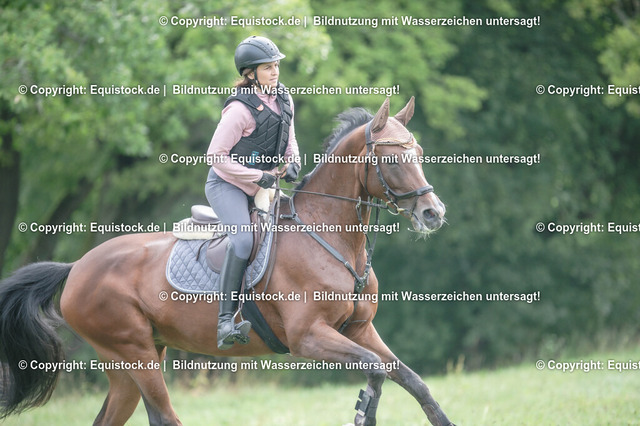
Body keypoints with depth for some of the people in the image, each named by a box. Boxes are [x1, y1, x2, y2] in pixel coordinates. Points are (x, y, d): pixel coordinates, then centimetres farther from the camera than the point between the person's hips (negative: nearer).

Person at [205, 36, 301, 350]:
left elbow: (289, 138, 20)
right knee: (244, 238, -29)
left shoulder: (284, 101, 3)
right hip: (227, 184, -8)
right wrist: (258, 176, -18)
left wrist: (293, 162, -2)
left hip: (260, 186, 8)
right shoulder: (240, 109, -20)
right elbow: (216, 154, -18)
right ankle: (225, 321, -33)